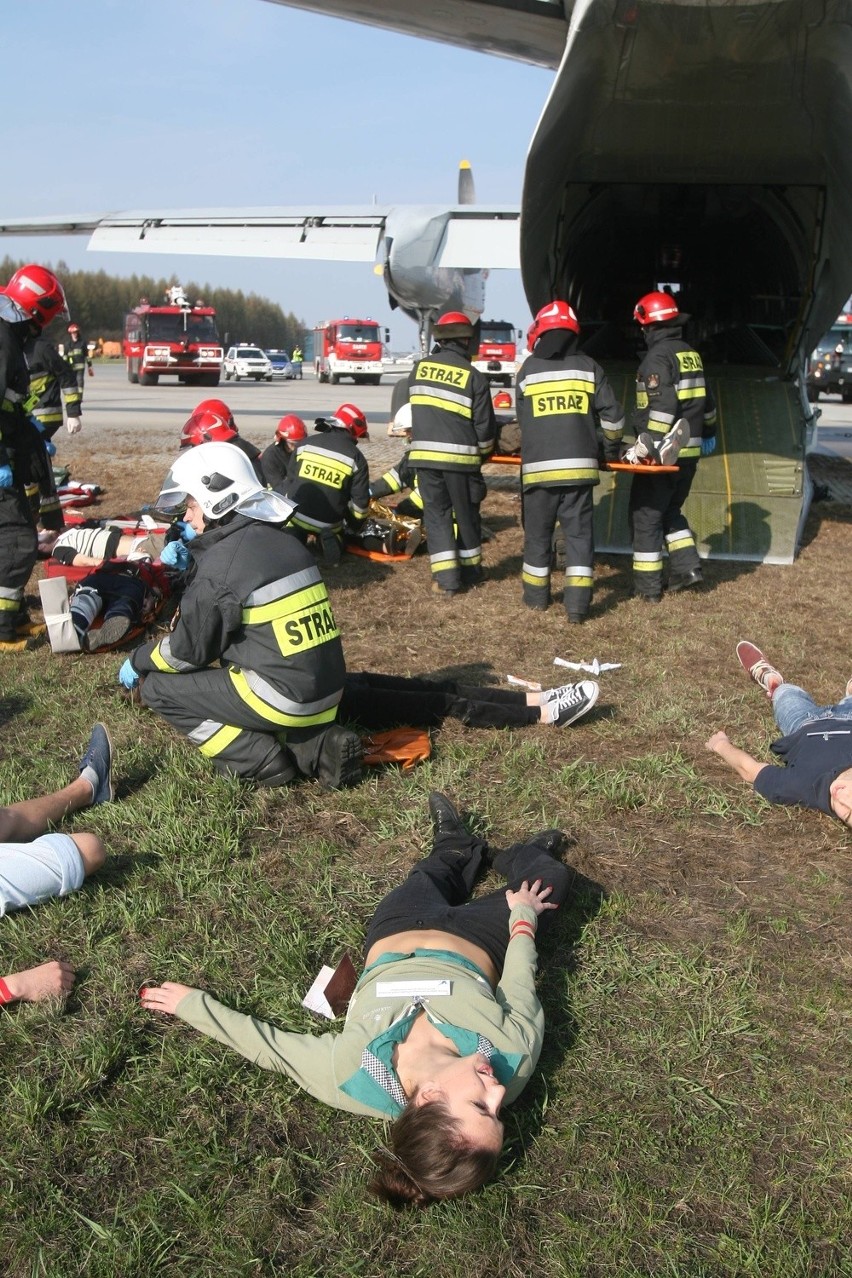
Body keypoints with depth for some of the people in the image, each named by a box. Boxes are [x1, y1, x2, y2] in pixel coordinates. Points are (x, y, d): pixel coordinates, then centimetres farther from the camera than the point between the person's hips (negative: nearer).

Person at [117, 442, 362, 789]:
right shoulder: (284, 540, 9)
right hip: (326, 692, 7)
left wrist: (138, 660, 14)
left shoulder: (219, 562, -13)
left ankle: (259, 759, -2)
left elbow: (189, 651, -3)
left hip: (282, 698, -7)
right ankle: (316, 744, 10)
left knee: (157, 687, 5)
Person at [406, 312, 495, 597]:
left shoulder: (419, 368, 5)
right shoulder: (474, 376, -4)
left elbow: (411, 410, 13)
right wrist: (483, 450, 18)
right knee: (466, 514, 14)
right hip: (460, 456, -2)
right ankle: (470, 572, 27)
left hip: (424, 455, 2)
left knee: (436, 513, 8)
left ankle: (445, 578, 2)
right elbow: (484, 424, -1)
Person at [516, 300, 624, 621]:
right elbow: (612, 415, 6)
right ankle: (577, 603, 0)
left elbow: (523, 419, 12)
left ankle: (536, 595, 25)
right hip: (580, 466, 1)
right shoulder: (588, 367, 6)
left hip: (539, 467, -1)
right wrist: (611, 447, 23)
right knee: (579, 533, 5)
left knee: (538, 533, 12)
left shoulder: (528, 369, 3)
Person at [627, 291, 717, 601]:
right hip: (689, 451, 8)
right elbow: (705, 399, 24)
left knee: (645, 514, 1)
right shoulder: (691, 354, 14)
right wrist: (708, 433, 36)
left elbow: (662, 406, -24)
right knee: (670, 510, 22)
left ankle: (647, 586, 4)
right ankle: (687, 568, 13)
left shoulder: (657, 357, -13)